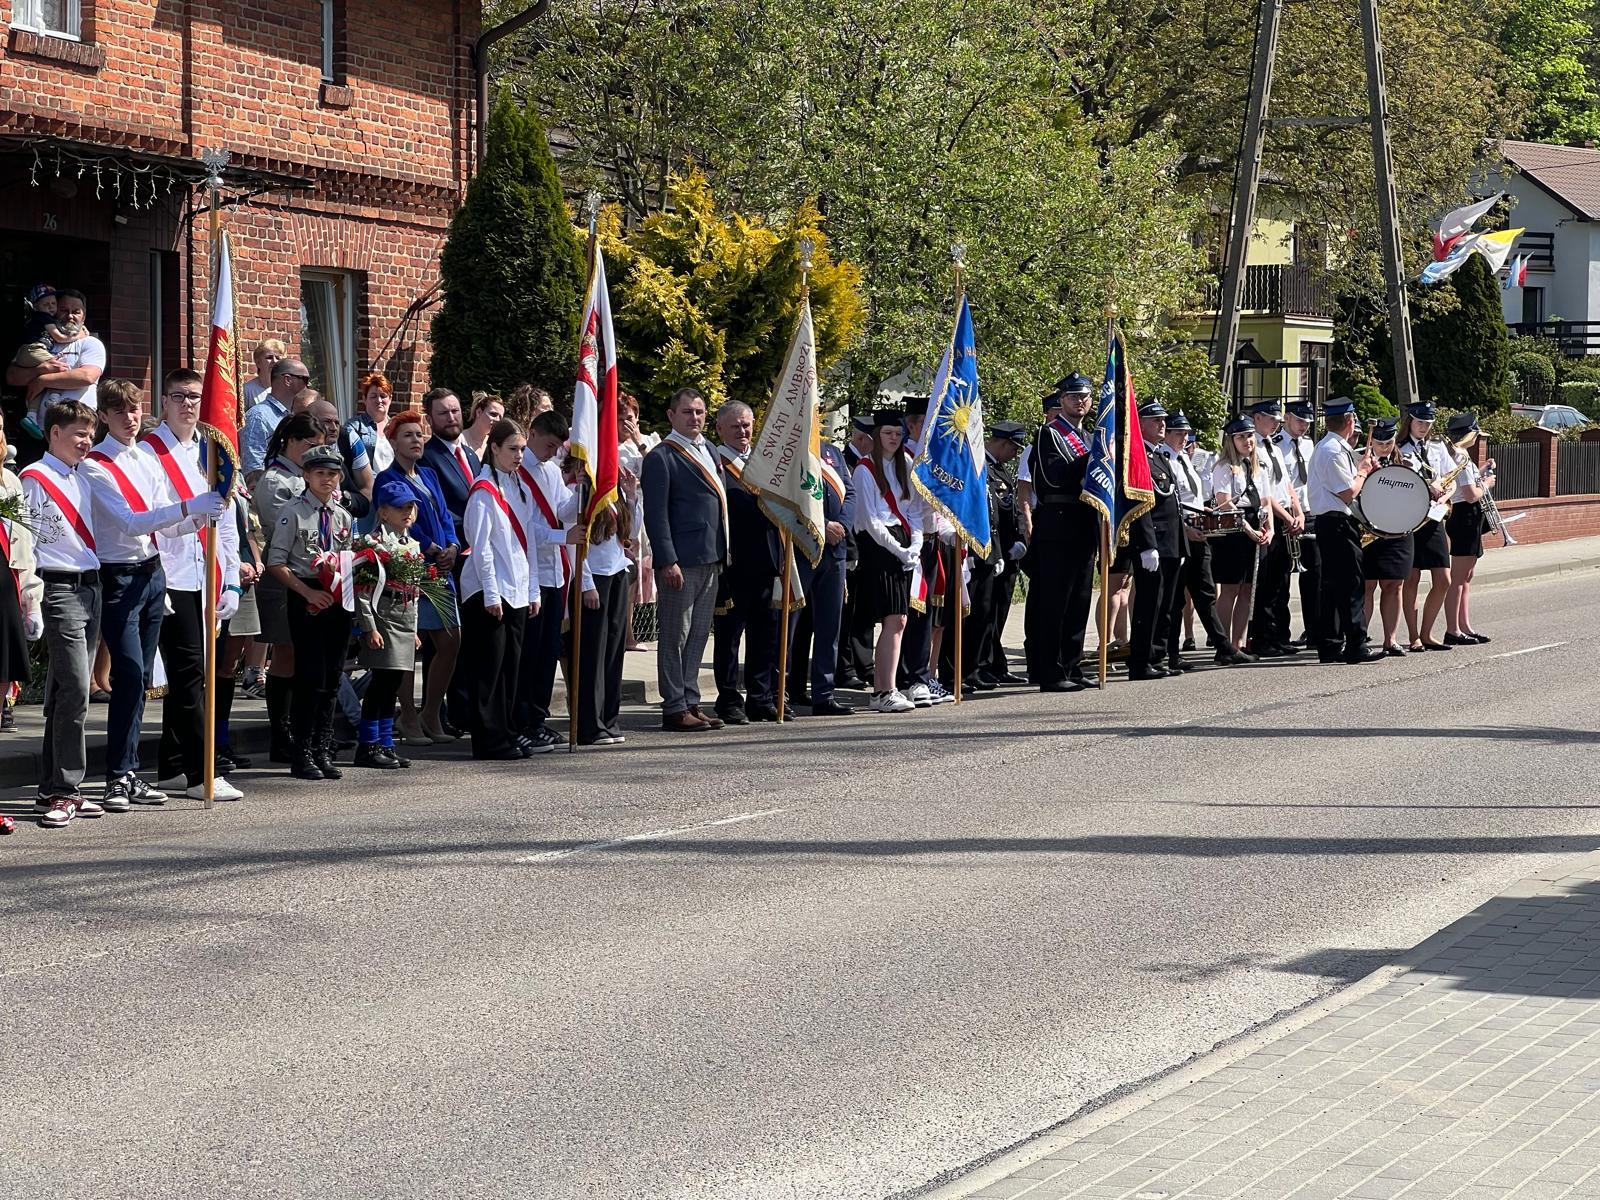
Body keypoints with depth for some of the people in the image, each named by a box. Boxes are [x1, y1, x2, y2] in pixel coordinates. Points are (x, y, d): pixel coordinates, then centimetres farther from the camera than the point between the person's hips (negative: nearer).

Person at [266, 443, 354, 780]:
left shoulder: (342, 516, 14)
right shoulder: (293, 512, -5)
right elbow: (276, 563, -8)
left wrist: (347, 587, 1)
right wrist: (308, 592, -16)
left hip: (337, 601, 6)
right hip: (305, 600, -6)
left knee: (331, 680, 8)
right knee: (311, 677, -9)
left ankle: (323, 753, 15)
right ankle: (302, 756, -2)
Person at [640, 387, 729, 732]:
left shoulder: (708, 450, 17)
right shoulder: (661, 457, -8)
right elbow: (656, 513, -12)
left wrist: (722, 553, 15)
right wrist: (668, 561, -18)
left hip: (711, 560, 8)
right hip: (681, 561, -8)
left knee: (697, 636, 12)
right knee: (675, 636, -2)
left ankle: (690, 702, 19)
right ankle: (674, 709, 2)